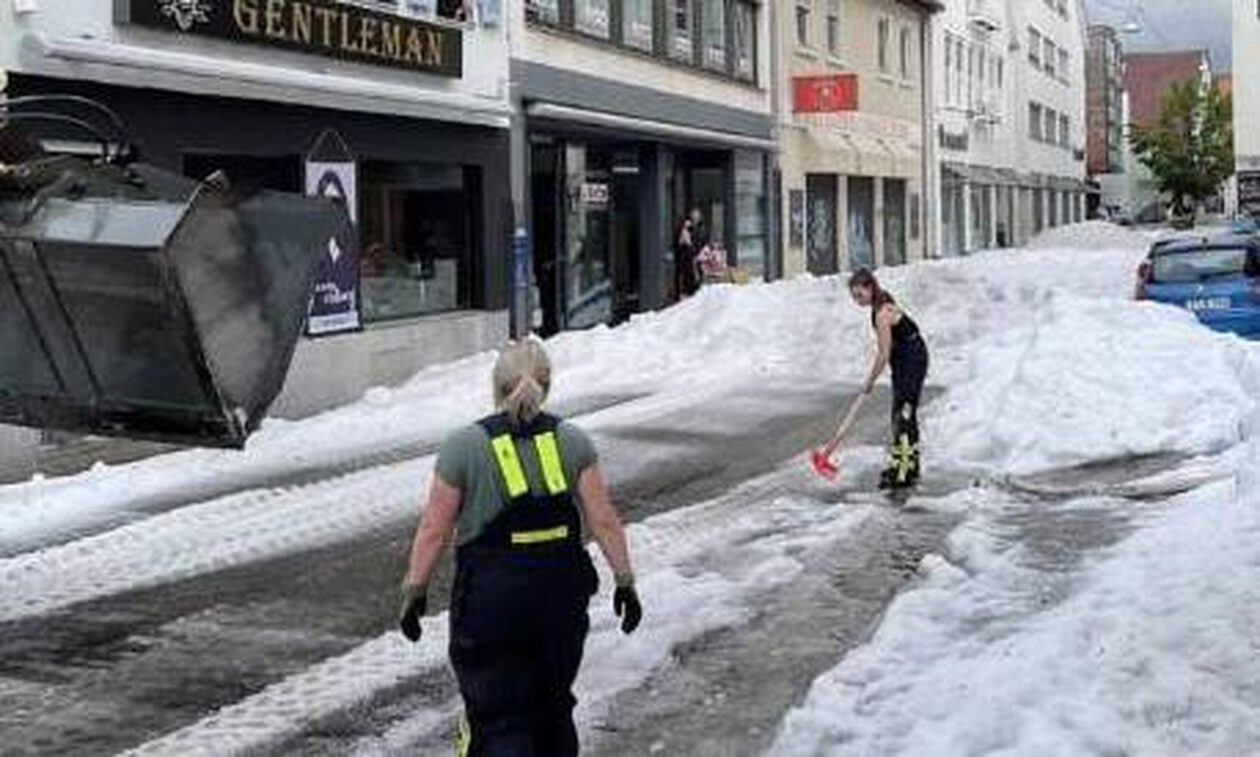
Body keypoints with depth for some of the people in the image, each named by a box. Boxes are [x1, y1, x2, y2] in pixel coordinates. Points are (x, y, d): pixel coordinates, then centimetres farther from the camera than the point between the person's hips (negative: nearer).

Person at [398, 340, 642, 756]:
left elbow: (434, 531, -5)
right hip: (561, 596, 3)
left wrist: (414, 590, 4)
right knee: (553, 707, 20)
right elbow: (603, 521, -2)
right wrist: (624, 581, 5)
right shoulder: (572, 442, 1)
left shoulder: (463, 447, -5)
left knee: (497, 719, 1)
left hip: (489, 601, -3)